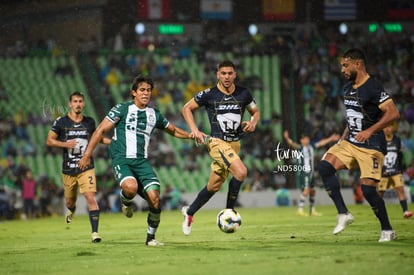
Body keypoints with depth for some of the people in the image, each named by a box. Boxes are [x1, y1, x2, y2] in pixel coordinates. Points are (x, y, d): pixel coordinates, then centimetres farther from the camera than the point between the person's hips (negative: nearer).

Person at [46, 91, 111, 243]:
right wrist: (65, 144, -16)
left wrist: (111, 141, 9)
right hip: (68, 169, 0)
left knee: (90, 197, -17)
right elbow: (49, 140, 0)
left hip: (86, 168, 0)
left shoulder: (89, 122, 4)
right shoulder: (61, 122, -3)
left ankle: (95, 232, -14)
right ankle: (71, 211, 53)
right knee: (70, 200, 14)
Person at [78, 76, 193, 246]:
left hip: (142, 162, 4)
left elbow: (173, 130, 28)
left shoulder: (154, 114, 13)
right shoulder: (122, 109, -1)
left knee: (154, 198, -13)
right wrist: (87, 155, -7)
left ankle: (151, 237, 6)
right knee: (131, 187, -34)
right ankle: (125, 201, 5)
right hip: (122, 160, -4)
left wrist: (191, 135, 11)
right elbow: (101, 130, -1)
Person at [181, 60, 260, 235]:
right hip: (218, 142, -5)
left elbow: (256, 112, 19)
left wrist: (253, 122, -4)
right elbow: (187, 108, 6)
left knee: (214, 186, 10)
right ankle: (229, 212, -9)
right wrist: (194, 129, -6)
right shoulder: (208, 94, -6)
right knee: (241, 172, -26)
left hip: (235, 143, 5)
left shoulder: (243, 94, 3)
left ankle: (189, 212, 31)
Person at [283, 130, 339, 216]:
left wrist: (331, 138, 28)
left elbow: (321, 143, 22)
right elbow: (293, 144, -26)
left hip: (311, 172, 7)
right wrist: (287, 138, -45)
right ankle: (300, 209, -15)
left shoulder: (311, 146, 12)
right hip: (303, 173, -7)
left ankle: (312, 210, 21)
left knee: (312, 191, 11)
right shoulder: (300, 148, -7)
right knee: (306, 190, -18)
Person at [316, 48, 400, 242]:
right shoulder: (348, 88, 12)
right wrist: (343, 138, 17)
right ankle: (343, 214, -7)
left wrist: (369, 131, -27)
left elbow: (393, 114, -22)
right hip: (350, 143, 8)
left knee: (368, 189, -14)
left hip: (371, 147, -8)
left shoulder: (373, 88, -15)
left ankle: (387, 230, 6)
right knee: (324, 166, -12)